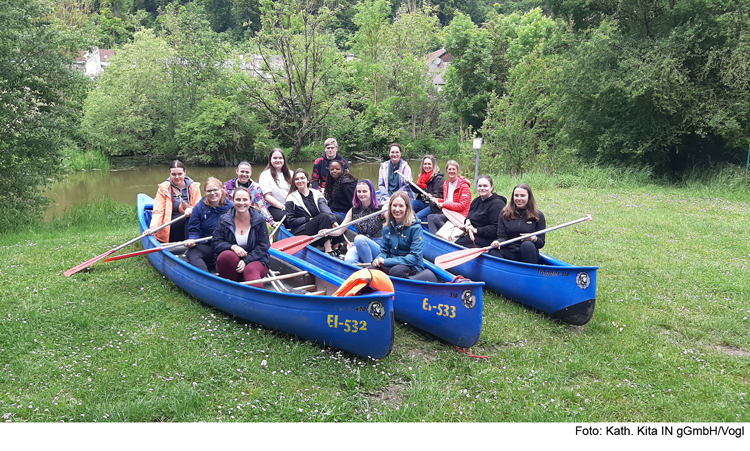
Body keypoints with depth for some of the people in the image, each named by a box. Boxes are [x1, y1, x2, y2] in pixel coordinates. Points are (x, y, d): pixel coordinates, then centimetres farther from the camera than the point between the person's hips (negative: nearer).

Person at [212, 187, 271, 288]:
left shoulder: (259, 220, 3)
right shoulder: (224, 220, 6)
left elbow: (263, 246, -3)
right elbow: (217, 244, 1)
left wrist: (246, 261, -17)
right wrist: (233, 247, -21)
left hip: (255, 261, -1)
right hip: (230, 261, 1)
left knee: (250, 270, -36)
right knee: (227, 255, -34)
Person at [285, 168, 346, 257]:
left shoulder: (316, 194, 14)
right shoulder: (292, 198, 5)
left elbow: (325, 208, -7)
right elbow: (291, 221, -2)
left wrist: (333, 220, -26)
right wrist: (309, 219, -12)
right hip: (301, 232, -4)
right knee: (324, 217, -30)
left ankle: (336, 249, -26)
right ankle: (328, 251, -40)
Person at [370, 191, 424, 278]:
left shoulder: (415, 228, -11)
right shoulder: (387, 227, 6)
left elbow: (415, 257, -17)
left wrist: (386, 261, -22)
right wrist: (378, 259, -13)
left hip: (413, 266, -4)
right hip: (392, 264, 5)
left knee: (396, 271, -39)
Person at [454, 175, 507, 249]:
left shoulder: (497, 204, -12)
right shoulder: (477, 200, 17)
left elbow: (495, 228, -19)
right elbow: (469, 215, 31)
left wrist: (476, 230, -19)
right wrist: (467, 221, 5)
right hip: (471, 233, 8)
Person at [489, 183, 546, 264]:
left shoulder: (538, 216, 5)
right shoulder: (505, 213, 9)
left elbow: (541, 243, 4)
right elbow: (502, 236, 4)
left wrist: (534, 238, -20)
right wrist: (497, 242, -21)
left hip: (528, 253, 0)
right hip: (509, 253, 0)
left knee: (527, 245, -35)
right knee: (493, 252, -31)